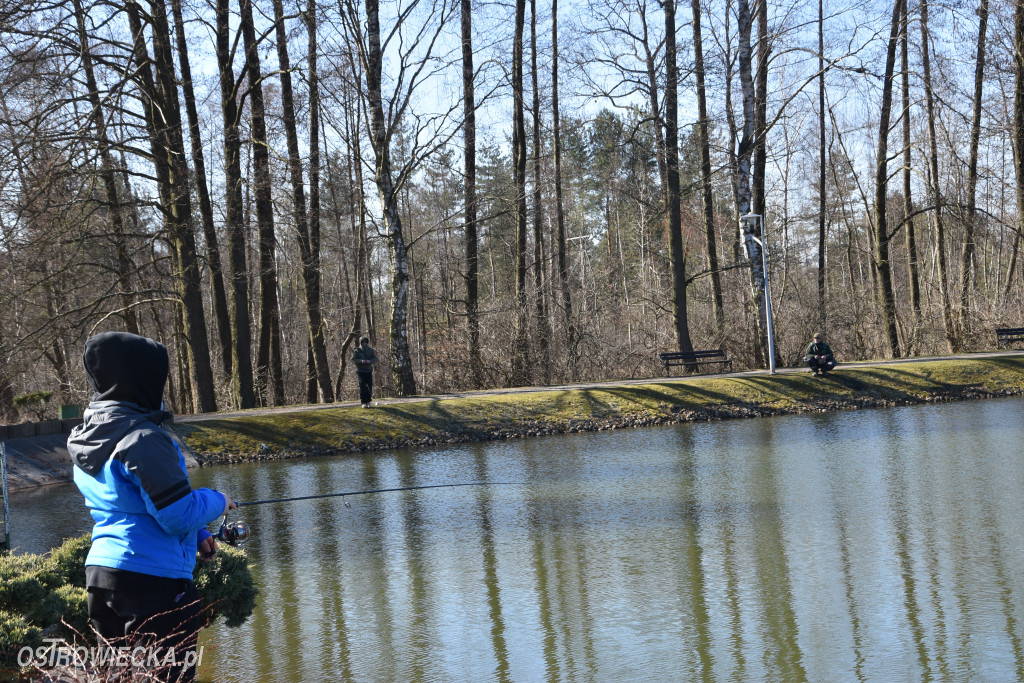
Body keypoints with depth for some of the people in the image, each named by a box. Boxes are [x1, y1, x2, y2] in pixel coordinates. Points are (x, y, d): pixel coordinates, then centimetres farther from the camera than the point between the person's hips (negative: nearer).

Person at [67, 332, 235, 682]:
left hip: (101, 573, 9)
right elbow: (179, 514, -19)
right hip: (152, 579, -9)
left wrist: (198, 535, 17)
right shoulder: (142, 439, -18)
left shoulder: (86, 439, 10)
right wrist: (217, 501, 1)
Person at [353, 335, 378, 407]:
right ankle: (363, 402, -2)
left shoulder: (370, 350, 5)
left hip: (369, 371, 2)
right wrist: (361, 361, -21)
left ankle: (368, 401, 13)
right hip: (360, 371, -2)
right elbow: (353, 359, -4)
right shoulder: (357, 351, -1)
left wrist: (370, 361, -19)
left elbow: (375, 358, 2)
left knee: (369, 386, -3)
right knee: (362, 386, -8)